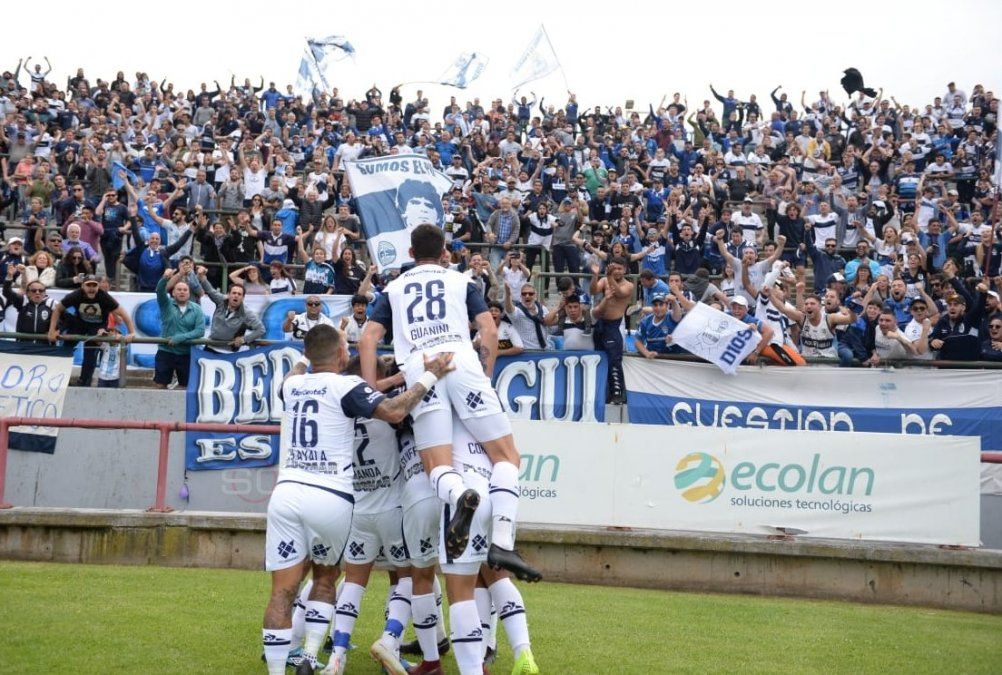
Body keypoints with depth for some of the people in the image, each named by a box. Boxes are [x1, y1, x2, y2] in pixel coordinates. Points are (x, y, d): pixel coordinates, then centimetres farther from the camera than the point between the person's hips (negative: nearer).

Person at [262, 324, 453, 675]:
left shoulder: (291, 385, 12)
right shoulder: (345, 387, -4)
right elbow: (394, 411, -16)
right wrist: (429, 375, -7)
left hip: (286, 492, 3)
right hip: (330, 498, -3)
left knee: (283, 591, 0)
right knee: (325, 578, 19)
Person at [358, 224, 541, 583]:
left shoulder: (393, 289, 27)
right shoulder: (461, 282, 24)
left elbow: (368, 340, 14)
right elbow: (489, 331, 11)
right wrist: (485, 378, 18)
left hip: (417, 368, 1)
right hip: (462, 361, -1)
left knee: (438, 467, -3)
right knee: (505, 455, 3)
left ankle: (458, 495, -41)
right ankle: (502, 542, -17)